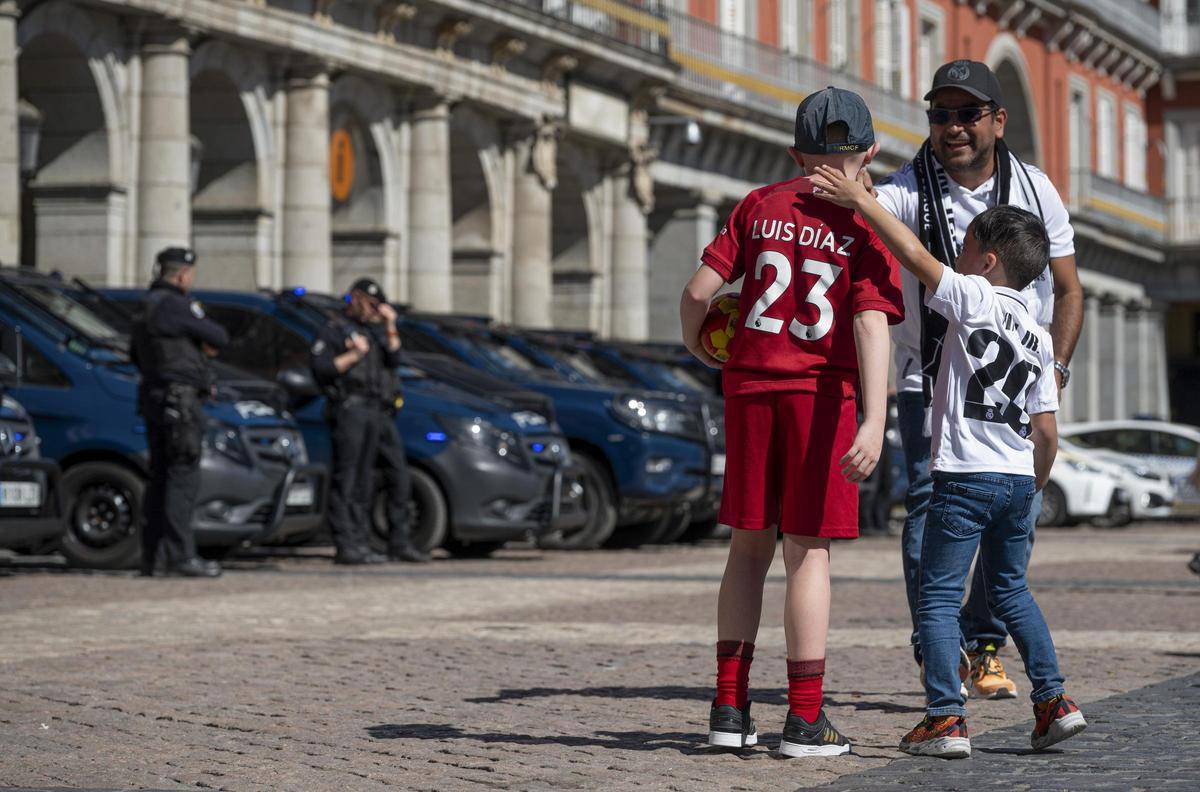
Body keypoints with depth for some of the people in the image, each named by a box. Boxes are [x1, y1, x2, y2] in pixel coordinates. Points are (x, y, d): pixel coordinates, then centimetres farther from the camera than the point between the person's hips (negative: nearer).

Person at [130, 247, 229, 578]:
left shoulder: (146, 307, 16)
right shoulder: (175, 306, -14)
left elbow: (136, 354, 28)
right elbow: (219, 338, -13)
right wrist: (206, 339, 11)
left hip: (154, 398, 10)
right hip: (180, 401, -10)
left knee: (160, 478, 11)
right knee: (183, 478, -10)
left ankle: (153, 557, 12)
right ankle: (181, 555, -13)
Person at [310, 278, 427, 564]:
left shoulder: (376, 332, 26)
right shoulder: (334, 330, 8)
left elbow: (394, 360, 9)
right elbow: (320, 368, -4)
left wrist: (390, 328, 1)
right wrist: (353, 356, -9)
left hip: (381, 413, 7)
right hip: (351, 409, -7)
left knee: (398, 474, 5)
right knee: (347, 479, -10)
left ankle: (400, 543, 10)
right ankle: (346, 546, -13)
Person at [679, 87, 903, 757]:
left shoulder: (762, 206, 5)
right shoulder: (865, 228, -4)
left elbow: (699, 290, -1)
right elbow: (871, 325, -16)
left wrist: (698, 348, 20)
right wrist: (874, 421, -24)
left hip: (750, 384, 3)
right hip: (821, 391, -3)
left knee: (751, 544, 12)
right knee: (809, 549, 1)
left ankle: (730, 707, 11)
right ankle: (806, 720, 0)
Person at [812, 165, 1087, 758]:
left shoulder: (973, 299, -7)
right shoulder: (1039, 337, 12)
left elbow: (915, 254, -17)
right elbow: (1046, 429, 13)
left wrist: (859, 199, -11)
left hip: (965, 476, -7)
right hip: (1017, 478, 7)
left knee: (939, 596, -3)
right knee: (1011, 591, 21)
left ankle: (946, 720, -9)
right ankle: (1054, 702, 17)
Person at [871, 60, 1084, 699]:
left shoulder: (1035, 191, 3)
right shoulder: (906, 191, -8)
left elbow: (1067, 290, 10)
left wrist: (1055, 366, -2)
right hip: (930, 378, -3)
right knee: (931, 505, -11)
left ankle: (985, 647, 12)